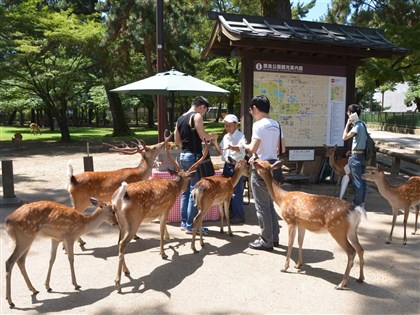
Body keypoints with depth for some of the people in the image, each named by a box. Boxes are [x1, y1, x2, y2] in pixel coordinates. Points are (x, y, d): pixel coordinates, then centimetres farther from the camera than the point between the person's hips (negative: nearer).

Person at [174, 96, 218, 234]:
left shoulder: (180, 119, 15)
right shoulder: (197, 116, -8)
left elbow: (177, 141, 17)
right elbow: (203, 136, -15)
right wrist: (213, 136, 4)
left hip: (183, 155, 8)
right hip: (193, 156, -8)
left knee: (185, 190, 13)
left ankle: (184, 222, 20)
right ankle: (190, 225, 1)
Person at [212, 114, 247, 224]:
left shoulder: (240, 136, -9)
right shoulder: (225, 137, 12)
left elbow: (241, 149, -28)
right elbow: (221, 151, 16)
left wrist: (231, 147, -48)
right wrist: (215, 143, -1)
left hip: (236, 166, -7)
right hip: (227, 165, 7)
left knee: (236, 192, -6)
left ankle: (239, 216, 4)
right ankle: (231, 212, 28)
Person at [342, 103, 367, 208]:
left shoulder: (357, 126, -17)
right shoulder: (362, 124, 11)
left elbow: (345, 137, -22)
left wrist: (347, 124, -14)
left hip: (356, 156, -9)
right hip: (362, 155, 9)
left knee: (357, 181, -1)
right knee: (362, 179, 13)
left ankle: (358, 203, 6)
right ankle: (361, 201, 22)